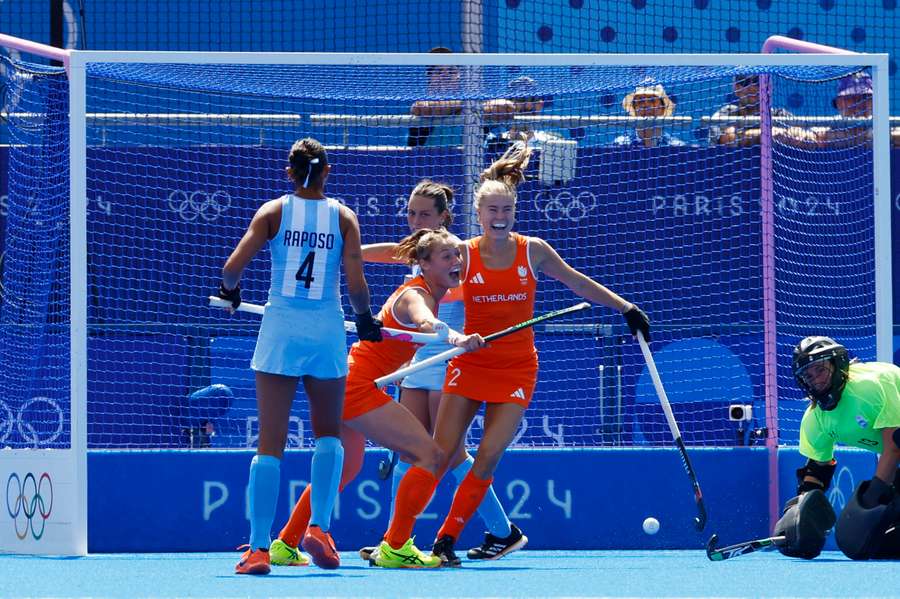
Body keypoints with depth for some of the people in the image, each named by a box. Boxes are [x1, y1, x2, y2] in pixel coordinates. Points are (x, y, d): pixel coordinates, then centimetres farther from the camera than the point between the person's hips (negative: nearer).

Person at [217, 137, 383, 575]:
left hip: (280, 330, 0)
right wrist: (365, 320, 12)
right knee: (329, 434, 19)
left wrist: (230, 291, 14)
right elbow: (356, 285, -7)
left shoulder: (273, 211, 1)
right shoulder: (343, 217, 1)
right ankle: (319, 526, 2)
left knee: (270, 443, 2)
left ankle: (259, 547, -3)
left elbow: (233, 267, -7)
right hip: (327, 331, 0)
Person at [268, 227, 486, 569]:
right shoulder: (415, 295, -18)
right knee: (429, 455, -16)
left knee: (346, 468, 27)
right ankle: (397, 548, -17)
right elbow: (425, 323, -43)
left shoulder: (431, 293, 10)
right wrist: (456, 338, -62)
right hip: (357, 385, -10)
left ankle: (285, 545, 37)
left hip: (347, 384, 10)